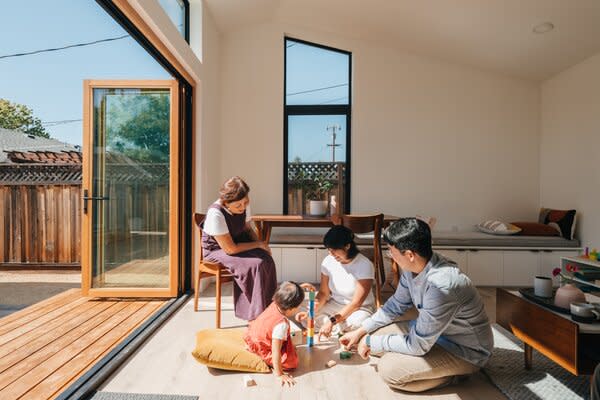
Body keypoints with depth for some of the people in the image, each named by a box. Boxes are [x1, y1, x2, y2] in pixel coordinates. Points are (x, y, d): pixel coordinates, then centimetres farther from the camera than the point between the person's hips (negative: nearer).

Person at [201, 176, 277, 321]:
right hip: (216, 250, -6)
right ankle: (257, 316, -10)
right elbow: (230, 249, -26)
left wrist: (261, 244, -8)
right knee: (255, 265, -27)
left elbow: (248, 228, 9)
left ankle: (267, 306, -3)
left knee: (266, 259, -19)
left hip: (238, 242, 6)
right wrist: (258, 244, -17)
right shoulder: (215, 214, -29)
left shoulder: (244, 206, -9)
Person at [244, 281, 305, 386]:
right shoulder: (282, 324, -37)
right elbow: (276, 351, -31)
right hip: (262, 352, -8)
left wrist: (300, 288, 9)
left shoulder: (275, 304, -18)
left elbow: (285, 295, 7)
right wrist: (279, 374, -21)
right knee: (292, 363, -8)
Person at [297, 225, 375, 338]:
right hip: (334, 305, 4)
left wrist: (332, 321, -31)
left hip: (360, 309, -3)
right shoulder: (328, 261, -9)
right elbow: (323, 293, -2)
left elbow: (356, 303, -23)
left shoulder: (364, 265, -23)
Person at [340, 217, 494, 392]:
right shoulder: (413, 266, -13)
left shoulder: (441, 286, -38)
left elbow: (417, 345, -28)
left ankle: (455, 372, 1)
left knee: (388, 369, -20)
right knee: (377, 334, 1)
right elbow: (396, 304, 4)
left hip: (467, 350, -7)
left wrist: (371, 343, -14)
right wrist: (361, 331, 4)